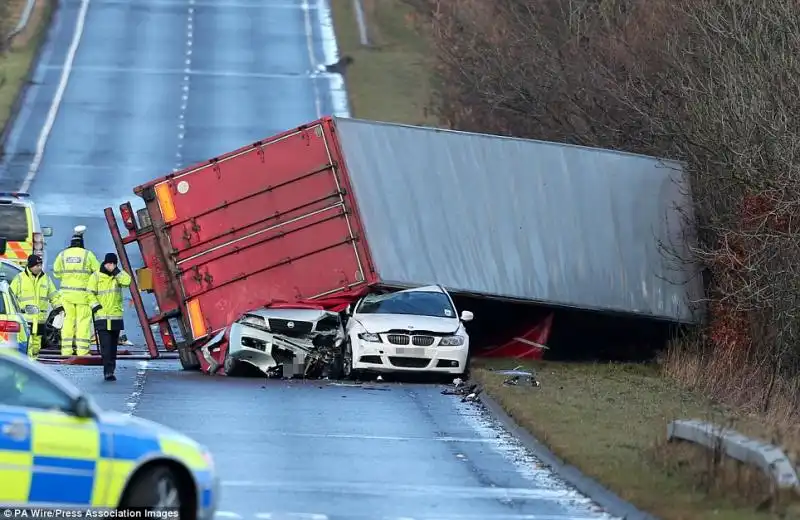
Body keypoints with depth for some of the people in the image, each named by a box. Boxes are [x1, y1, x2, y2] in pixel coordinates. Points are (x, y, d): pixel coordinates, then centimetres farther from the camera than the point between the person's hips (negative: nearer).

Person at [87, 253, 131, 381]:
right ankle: (108, 371, -20)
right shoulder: (96, 277, -1)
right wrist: (96, 307, -12)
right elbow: (90, 294, -2)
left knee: (113, 346, 10)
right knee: (106, 345, -14)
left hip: (116, 317, 4)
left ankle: (110, 371, 17)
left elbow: (127, 281, -10)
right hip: (102, 317, -4)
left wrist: (116, 271, -10)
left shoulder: (118, 276, 10)